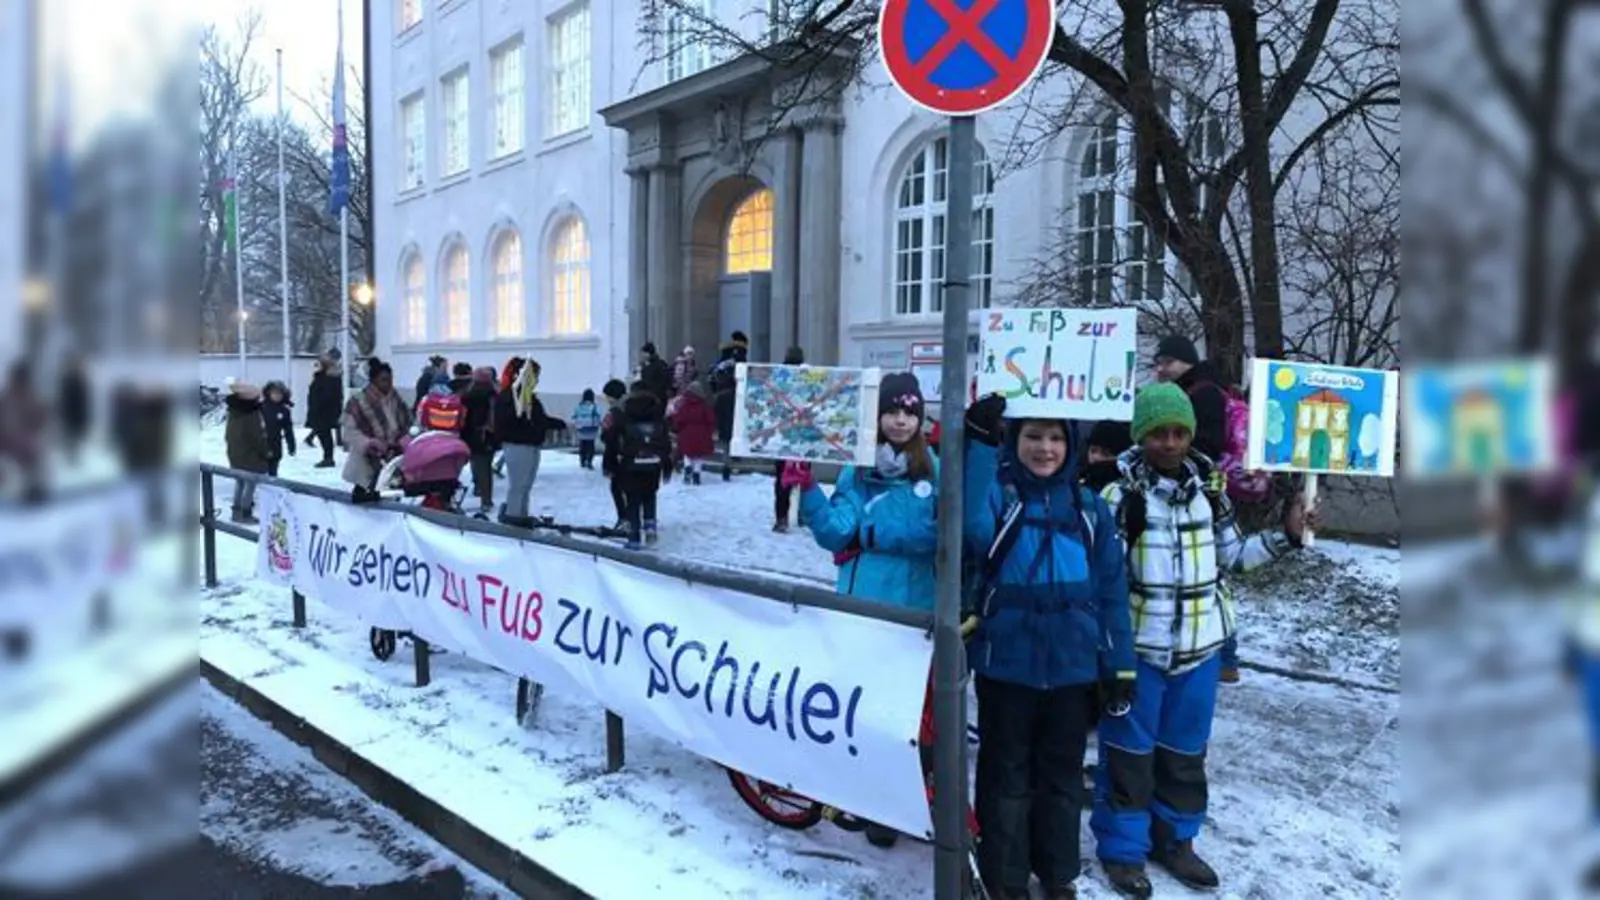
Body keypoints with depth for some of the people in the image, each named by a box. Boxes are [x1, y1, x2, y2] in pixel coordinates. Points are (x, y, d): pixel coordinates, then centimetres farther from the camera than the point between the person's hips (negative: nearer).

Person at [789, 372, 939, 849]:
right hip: (865, 605, 1)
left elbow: (934, 534, -9)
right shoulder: (857, 470, 4)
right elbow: (835, 532, -6)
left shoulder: (935, 469, 1)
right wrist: (807, 489, -17)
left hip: (919, 608, -1)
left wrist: (867, 535, -16)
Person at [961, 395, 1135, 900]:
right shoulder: (996, 493, -4)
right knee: (1007, 774, 12)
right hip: (1006, 663, -2)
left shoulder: (1089, 507, 5)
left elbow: (1111, 592, 6)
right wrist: (980, 443, -36)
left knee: (1063, 774, 18)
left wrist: (1120, 666, 2)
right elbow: (970, 528, -30)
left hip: (1073, 667, 3)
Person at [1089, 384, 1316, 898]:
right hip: (1138, 645, -5)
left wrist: (1286, 537, 3)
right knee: (1130, 751, 7)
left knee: (1185, 750, 19)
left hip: (1200, 644, 5)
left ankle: (1175, 839, 37)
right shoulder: (1121, 492, -14)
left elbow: (1232, 557, 12)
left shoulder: (1208, 487, 2)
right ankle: (1122, 848, 24)